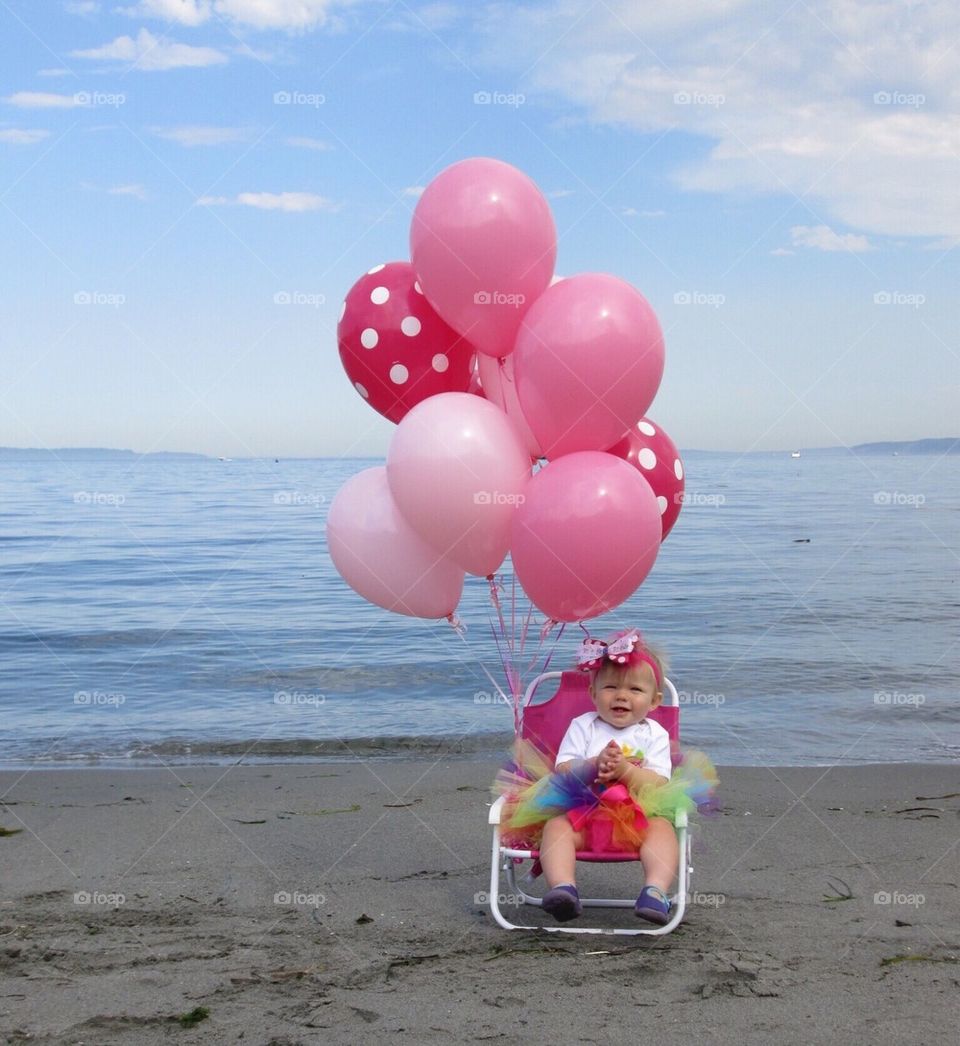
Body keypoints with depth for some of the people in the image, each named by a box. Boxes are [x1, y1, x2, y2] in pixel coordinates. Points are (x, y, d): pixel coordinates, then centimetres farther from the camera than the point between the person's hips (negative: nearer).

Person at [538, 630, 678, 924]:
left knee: (662, 826, -29)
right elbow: (562, 771, -1)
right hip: (582, 813, 1)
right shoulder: (583, 726, 10)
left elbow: (659, 785, -4)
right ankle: (562, 887, -45)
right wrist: (595, 765, -20)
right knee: (556, 826, -27)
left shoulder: (654, 734, 9)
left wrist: (625, 770, -20)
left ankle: (656, 891, -44)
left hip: (636, 818, 0)